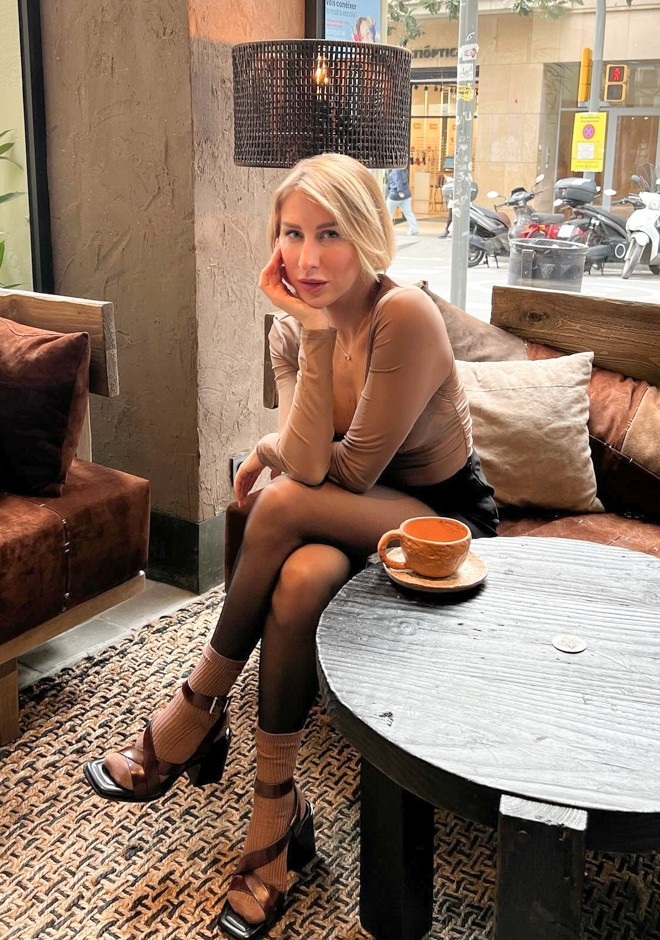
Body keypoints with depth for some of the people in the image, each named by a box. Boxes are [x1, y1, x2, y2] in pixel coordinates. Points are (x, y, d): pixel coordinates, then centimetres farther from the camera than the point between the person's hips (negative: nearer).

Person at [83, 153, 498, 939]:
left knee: (283, 505, -31)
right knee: (301, 576, -31)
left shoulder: (405, 317, -24)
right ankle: (278, 812, -13)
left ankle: (197, 711, -11)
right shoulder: (293, 326, -5)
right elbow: (308, 464, -19)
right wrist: (314, 336, -22)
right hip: (354, 518, 5)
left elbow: (347, 473, -22)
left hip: (447, 521, -5)